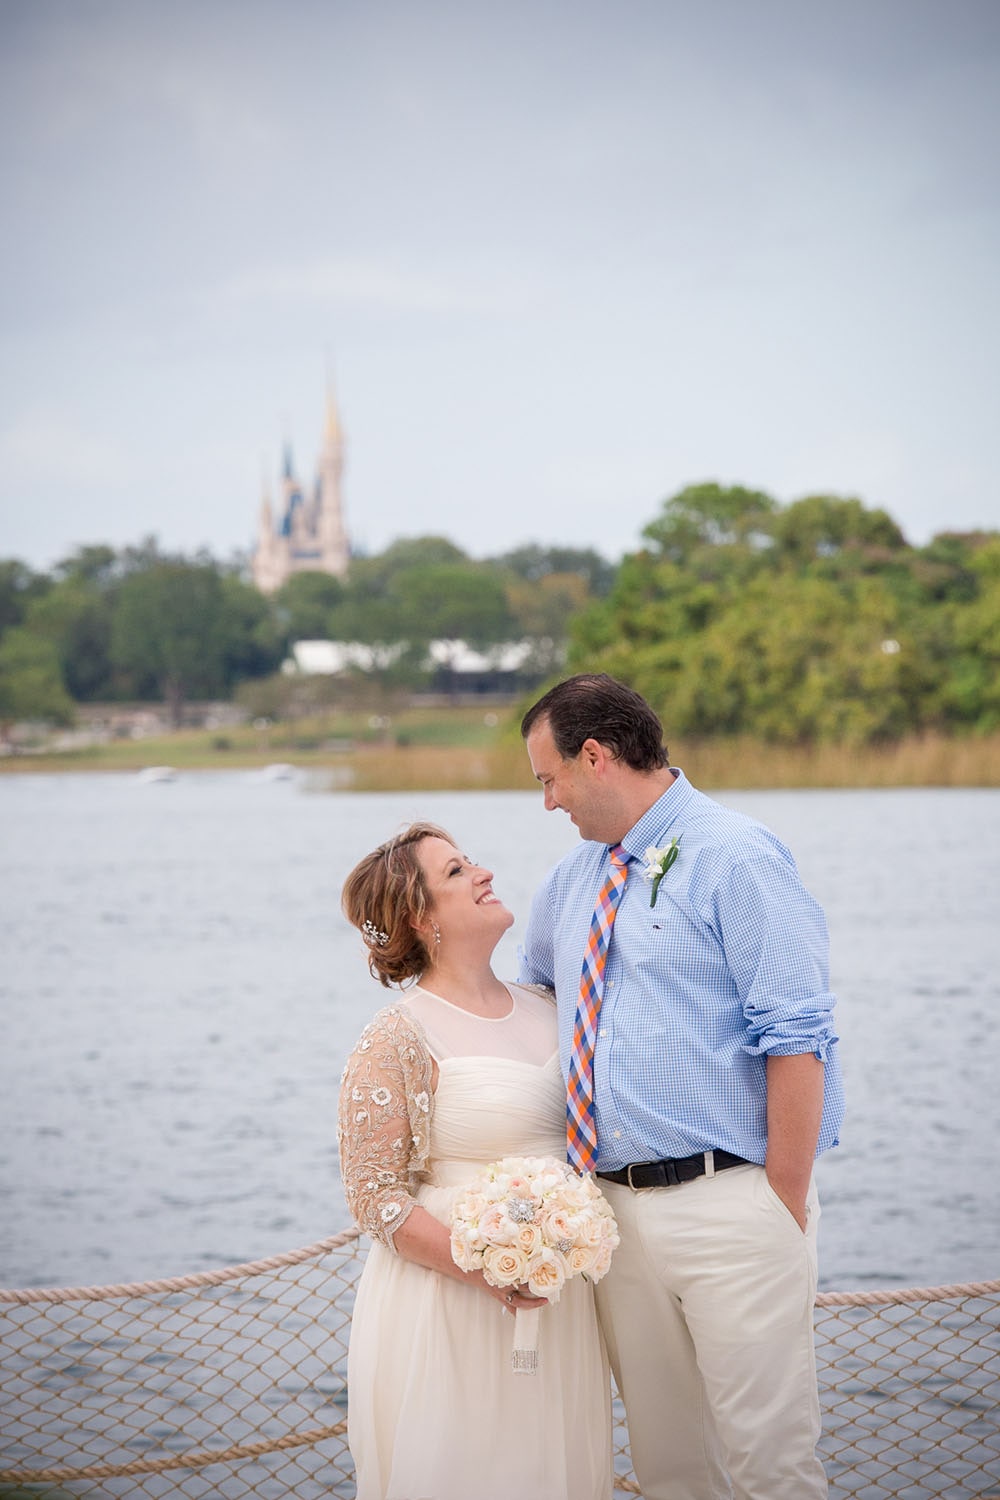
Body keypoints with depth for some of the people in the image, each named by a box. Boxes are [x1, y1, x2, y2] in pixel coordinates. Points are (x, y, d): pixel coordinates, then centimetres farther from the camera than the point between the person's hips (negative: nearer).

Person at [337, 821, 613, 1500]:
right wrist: (483, 1270, -22)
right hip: (451, 1310, -6)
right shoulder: (397, 1040, -10)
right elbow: (375, 1196, -12)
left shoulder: (546, 1008, 9)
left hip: (561, 1304, 6)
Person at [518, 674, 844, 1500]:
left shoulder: (734, 857, -8)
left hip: (729, 1206, -7)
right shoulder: (571, 881, 15)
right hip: (615, 1208, 7)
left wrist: (785, 1207, -17)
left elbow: (797, 1039, -14)